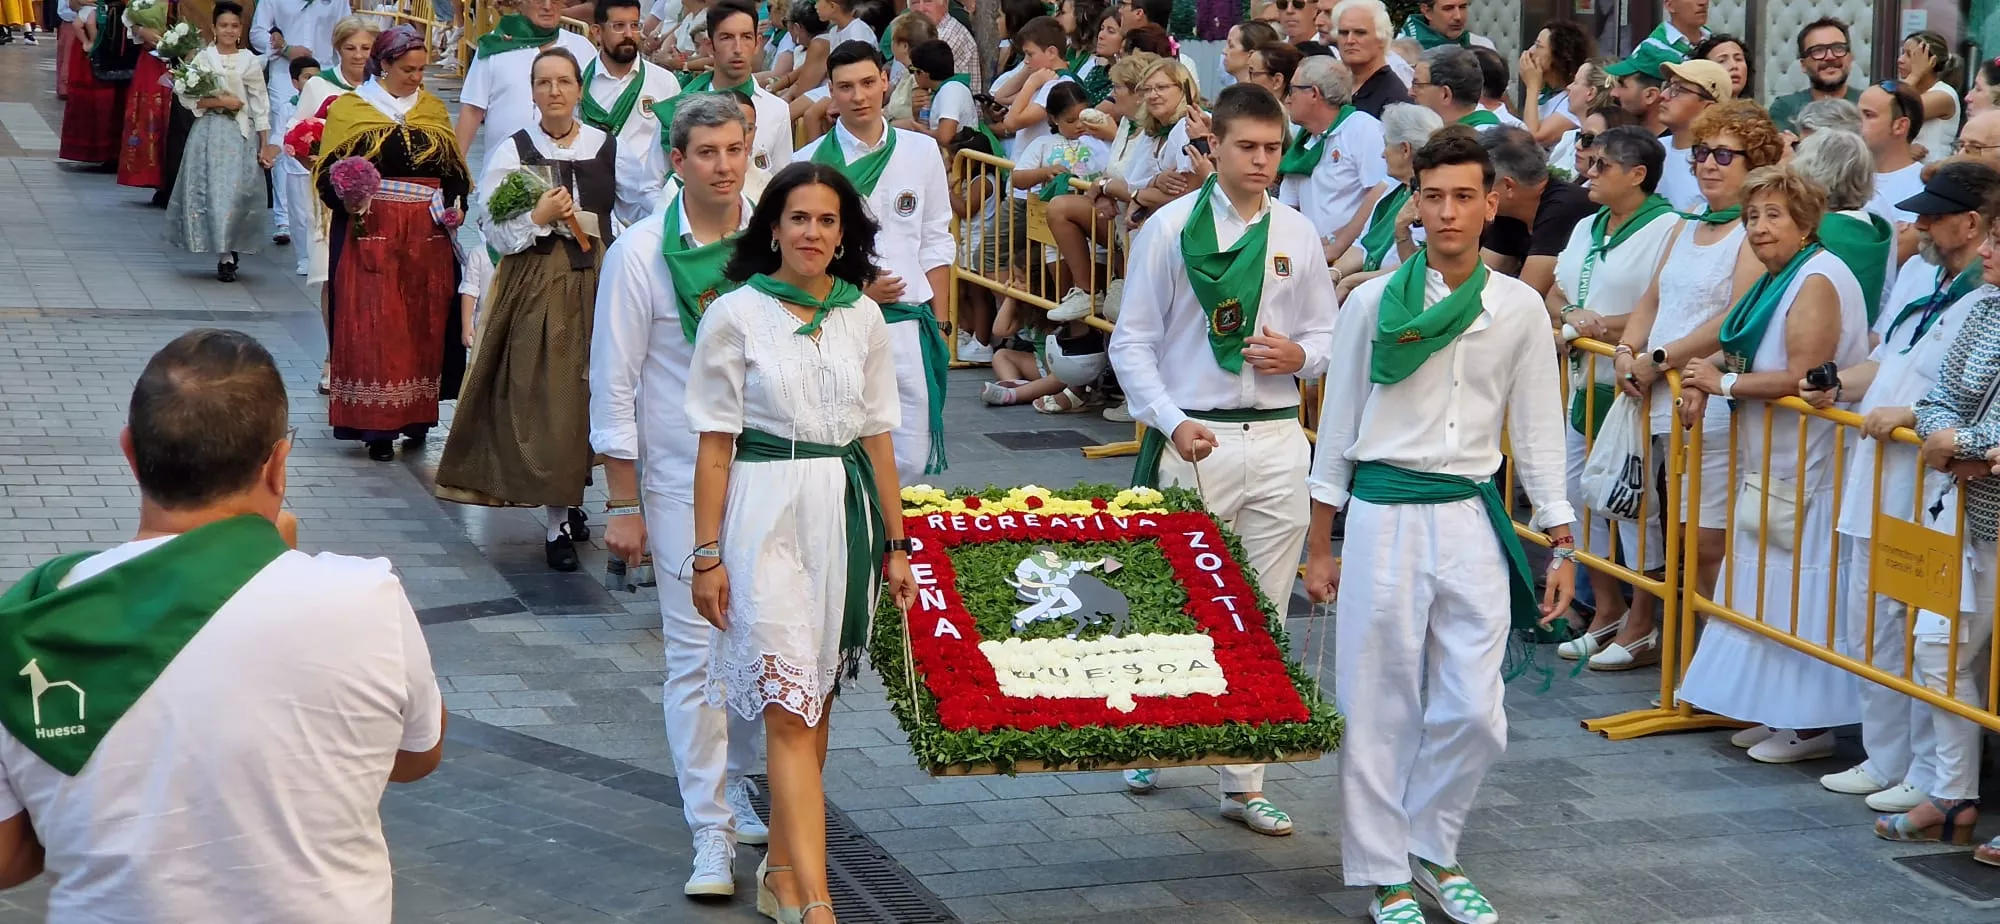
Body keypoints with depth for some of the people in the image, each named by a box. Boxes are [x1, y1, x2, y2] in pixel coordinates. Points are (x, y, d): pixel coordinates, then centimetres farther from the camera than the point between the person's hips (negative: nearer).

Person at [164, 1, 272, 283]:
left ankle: (229, 254, 1)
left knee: (238, 193, -8)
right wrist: (220, 101, -10)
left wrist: (264, 144, 1)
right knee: (208, 191, -4)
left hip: (241, 134, 0)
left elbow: (260, 104, 5)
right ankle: (226, 254, 5)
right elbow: (187, 98, 0)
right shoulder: (203, 58, 3)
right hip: (208, 132, 1)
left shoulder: (250, 61, 3)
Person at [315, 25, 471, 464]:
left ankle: (417, 418, 13)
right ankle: (376, 426, -3)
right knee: (371, 326, -6)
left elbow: (456, 171, 17)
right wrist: (347, 200, -18)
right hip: (370, 233, -4)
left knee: (424, 324, 4)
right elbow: (328, 175, 2)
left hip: (428, 234, 4)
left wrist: (454, 205, -1)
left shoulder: (433, 108, 13)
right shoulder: (349, 108, 2)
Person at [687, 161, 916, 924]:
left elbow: (878, 437, 11)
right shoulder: (735, 316, -3)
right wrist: (707, 554, -6)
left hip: (846, 516, 4)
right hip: (768, 513, -4)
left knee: (814, 699, 8)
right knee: (790, 708, -10)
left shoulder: (863, 318, 8)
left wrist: (895, 545, 10)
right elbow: (715, 445, -3)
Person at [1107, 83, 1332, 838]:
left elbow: (1329, 335, 16)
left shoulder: (1298, 235, 8)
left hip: (1276, 441, 3)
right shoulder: (1170, 228, -1)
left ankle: (1244, 782, 11)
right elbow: (1131, 342, -1)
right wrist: (1173, 423, -13)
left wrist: (1301, 356, -7)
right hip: (1194, 440, -3)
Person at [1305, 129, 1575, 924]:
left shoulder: (1519, 309, 2)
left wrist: (1562, 545, 5)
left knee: (1475, 714, 2)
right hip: (1384, 512, -2)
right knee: (1379, 709, 3)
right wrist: (1320, 547, 4)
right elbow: (1338, 424, 4)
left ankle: (1432, 847, 26)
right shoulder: (1374, 302, -3)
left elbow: (1539, 432, 8)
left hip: (1472, 517, 2)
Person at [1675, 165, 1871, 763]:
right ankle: (1778, 714, 19)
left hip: (1809, 469, -10)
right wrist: (1703, 380, -1)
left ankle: (1810, 727, 1)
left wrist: (1724, 382, -13)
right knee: (1768, 593, 12)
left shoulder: (1817, 282, -15)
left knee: (1799, 593, -6)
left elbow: (1801, 378, -23)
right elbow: (1727, 344, 19)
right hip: (1771, 466, 10)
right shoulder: (1774, 280, 15)